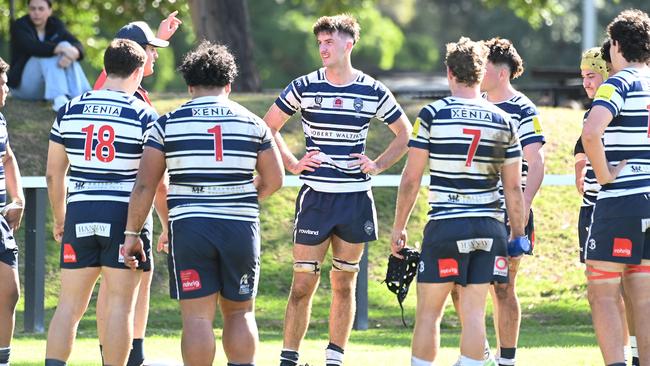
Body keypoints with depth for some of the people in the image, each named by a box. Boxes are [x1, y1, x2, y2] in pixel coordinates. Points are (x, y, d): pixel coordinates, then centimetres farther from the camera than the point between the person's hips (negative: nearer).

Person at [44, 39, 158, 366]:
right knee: (120, 304, 1)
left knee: (69, 305, 6)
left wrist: (59, 219, 22)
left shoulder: (70, 110, 6)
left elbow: (53, 173, 10)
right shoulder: (144, 116, -4)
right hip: (125, 214, -3)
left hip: (79, 214, 3)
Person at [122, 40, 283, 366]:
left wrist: (132, 233, 6)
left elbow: (145, 185, -1)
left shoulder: (167, 124, 2)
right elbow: (274, 181, 10)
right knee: (240, 313, 14)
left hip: (189, 228, -2)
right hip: (241, 228, 2)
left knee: (197, 317, -1)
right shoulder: (252, 123, 6)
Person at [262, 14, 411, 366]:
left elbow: (404, 134, 14)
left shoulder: (373, 91, 1)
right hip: (315, 198, -1)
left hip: (356, 199, 1)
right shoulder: (303, 87, -1)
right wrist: (292, 163, 0)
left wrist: (378, 165, 2)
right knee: (303, 284, -4)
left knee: (344, 285, 7)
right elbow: (269, 127, 10)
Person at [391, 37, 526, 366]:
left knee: (428, 312, 4)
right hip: (488, 228, 3)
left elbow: (411, 180, -3)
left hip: (445, 227, -3)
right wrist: (518, 234, 15)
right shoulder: (503, 121, 5)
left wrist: (399, 227, 6)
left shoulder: (433, 114, -4)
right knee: (474, 314, 4)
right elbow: (513, 187, 7)